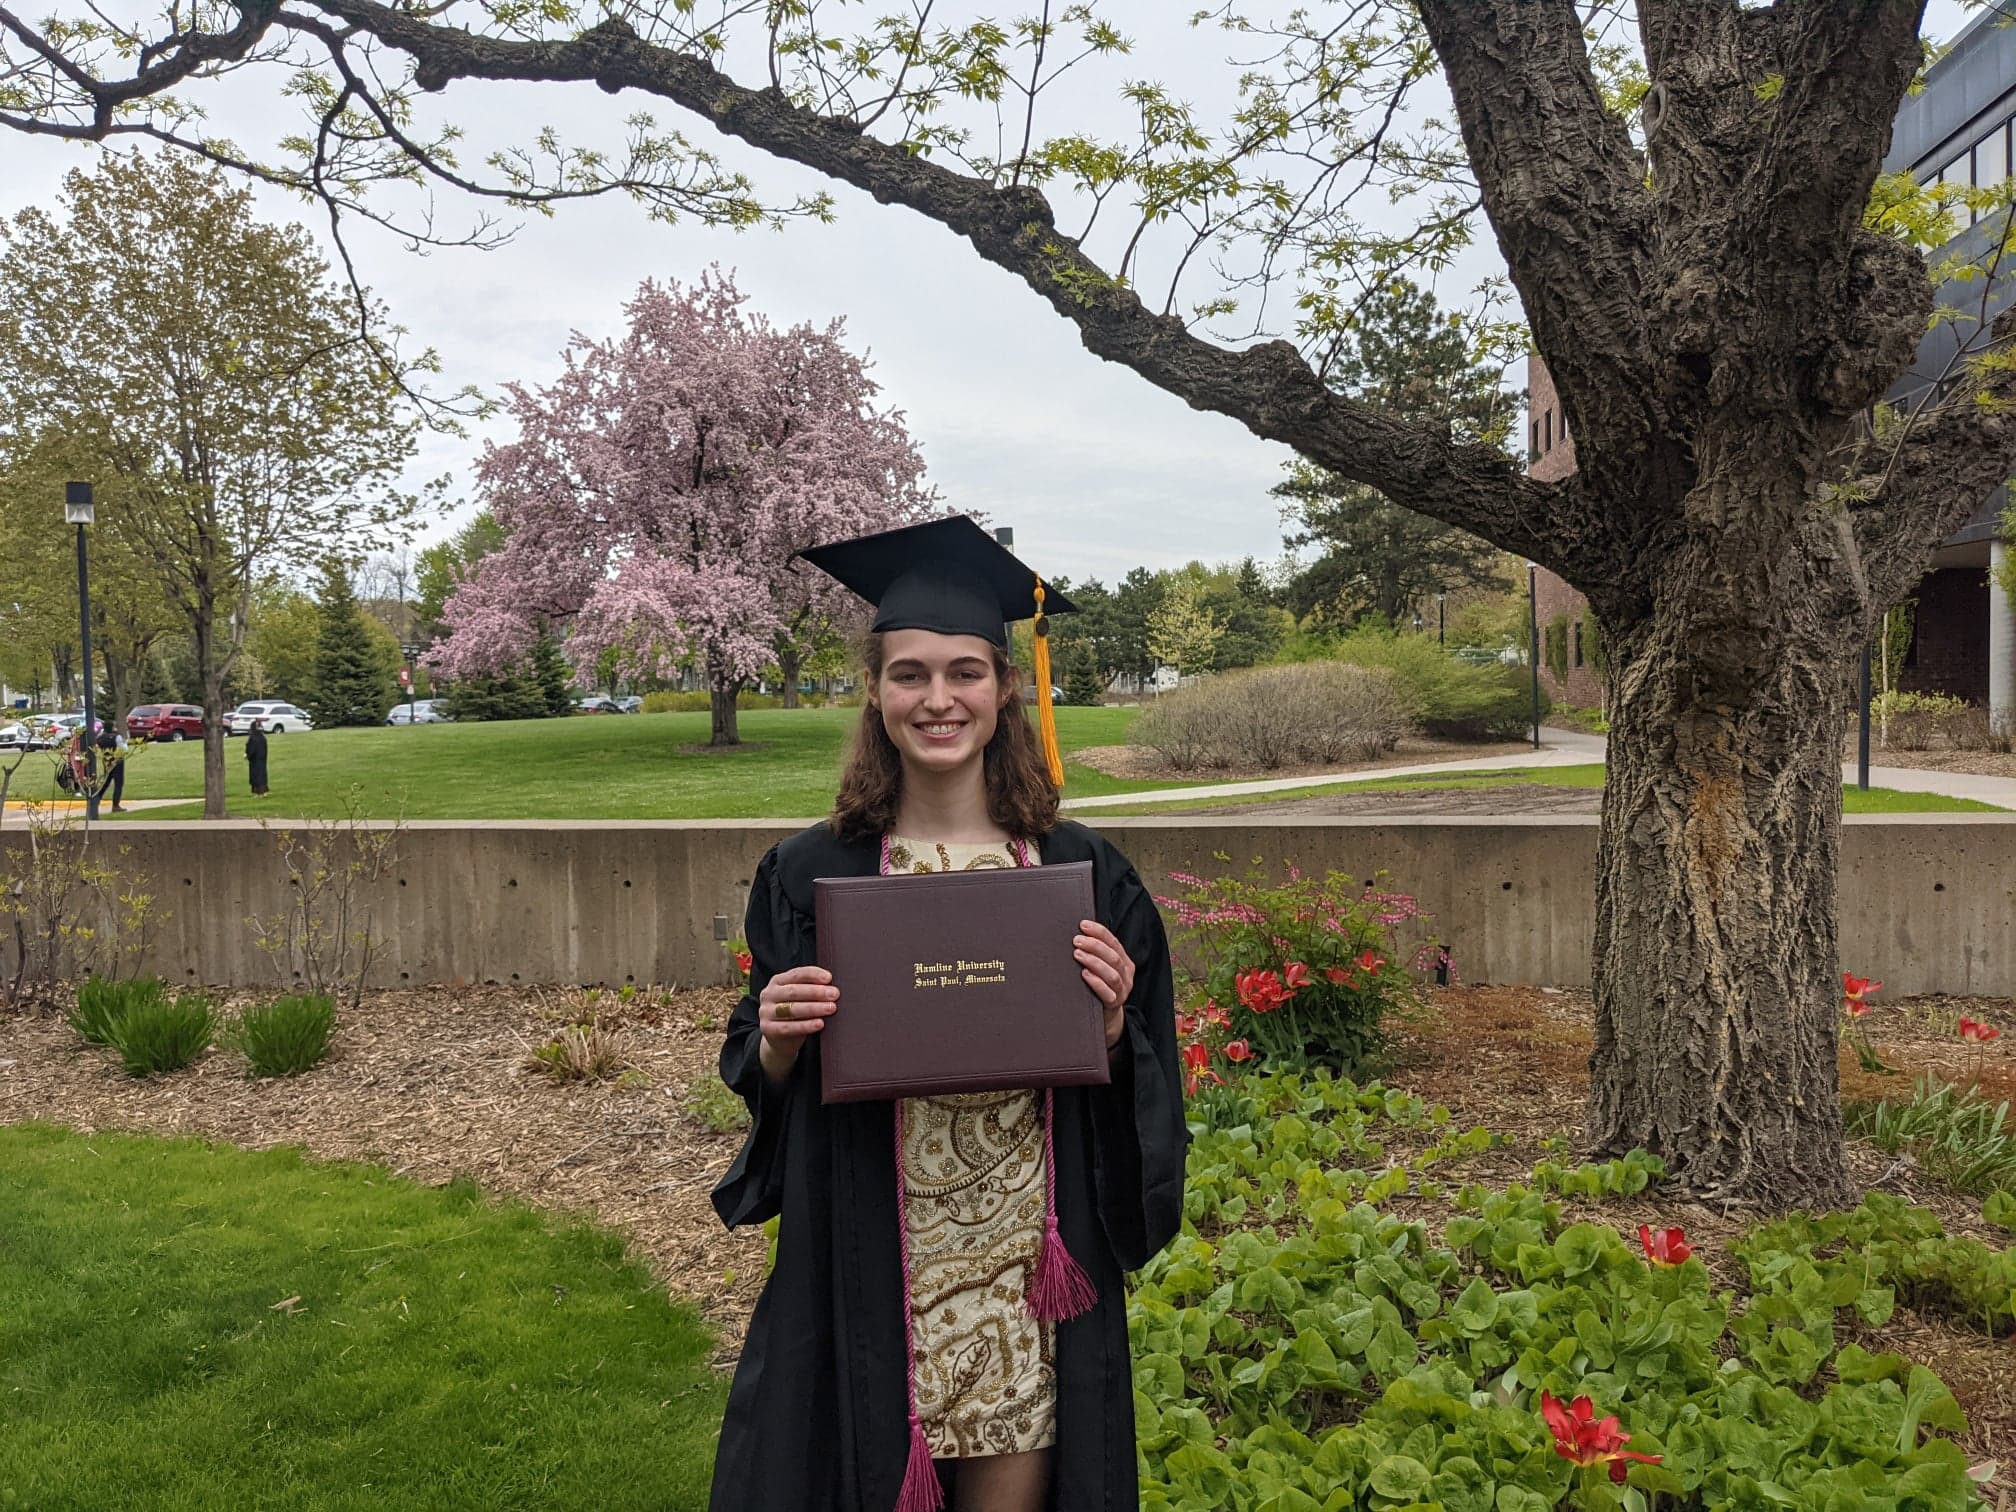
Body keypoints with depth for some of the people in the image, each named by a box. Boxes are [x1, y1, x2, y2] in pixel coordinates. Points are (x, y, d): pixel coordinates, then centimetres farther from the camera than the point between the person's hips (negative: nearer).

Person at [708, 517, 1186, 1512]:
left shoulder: (1082, 873, -3)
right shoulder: (812, 875, -3)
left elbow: (1143, 1098, 4)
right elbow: (761, 1080, 5)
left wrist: (1114, 1026, -16)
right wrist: (778, 1043, -15)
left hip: (1027, 1280, 0)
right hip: (866, 1280, 0)